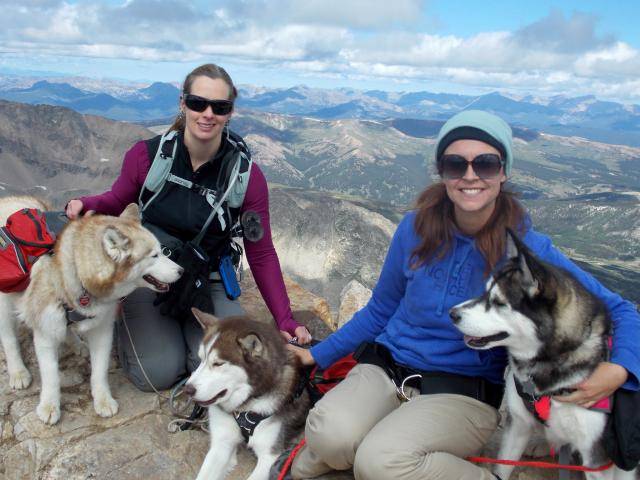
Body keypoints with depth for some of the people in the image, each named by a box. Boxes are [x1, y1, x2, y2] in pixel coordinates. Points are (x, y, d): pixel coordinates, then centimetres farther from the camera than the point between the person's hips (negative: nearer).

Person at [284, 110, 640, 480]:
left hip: (469, 391, -2)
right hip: (388, 366, 2)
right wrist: (318, 355, 10)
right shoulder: (417, 228, -1)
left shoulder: (529, 250, -8)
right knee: (330, 435, -29)